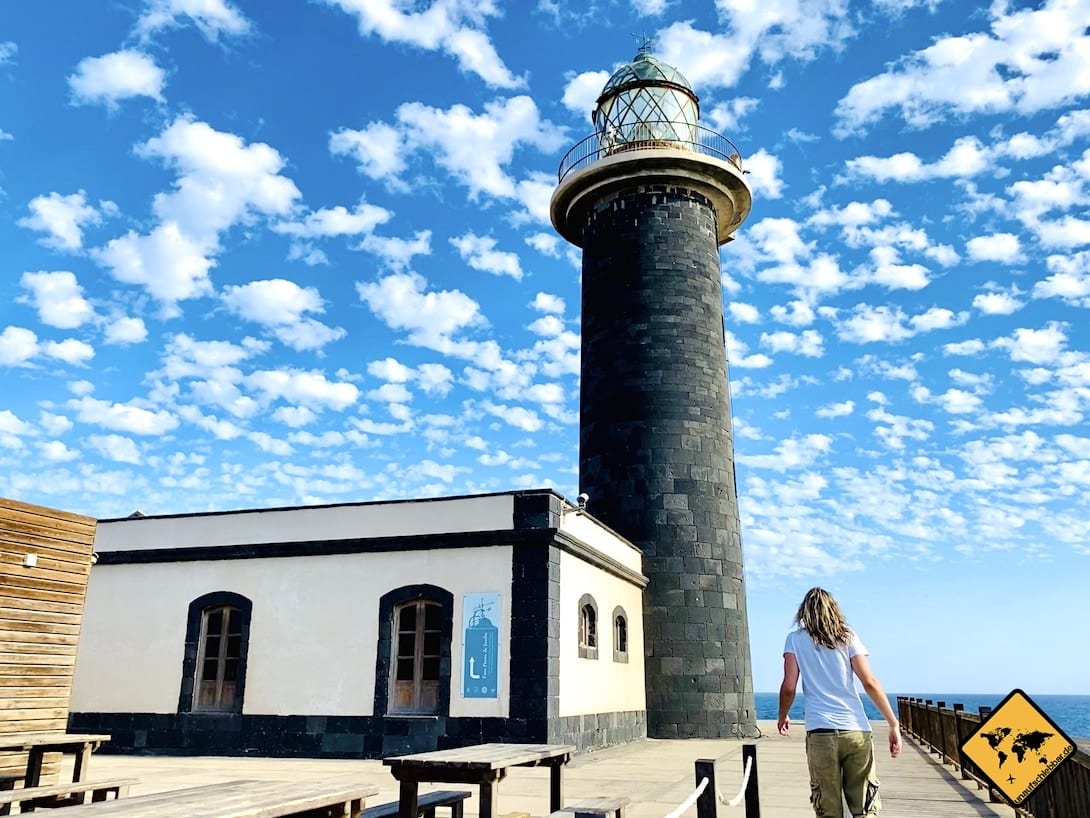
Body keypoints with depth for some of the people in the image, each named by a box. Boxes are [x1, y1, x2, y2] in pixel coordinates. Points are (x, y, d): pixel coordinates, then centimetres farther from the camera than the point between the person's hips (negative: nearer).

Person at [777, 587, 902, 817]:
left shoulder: (795, 639, 7)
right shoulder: (847, 636, 10)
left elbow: (789, 687, 1)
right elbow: (870, 683, 1)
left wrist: (782, 717, 18)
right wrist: (894, 724, 4)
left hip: (820, 733, -1)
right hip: (856, 731, 1)